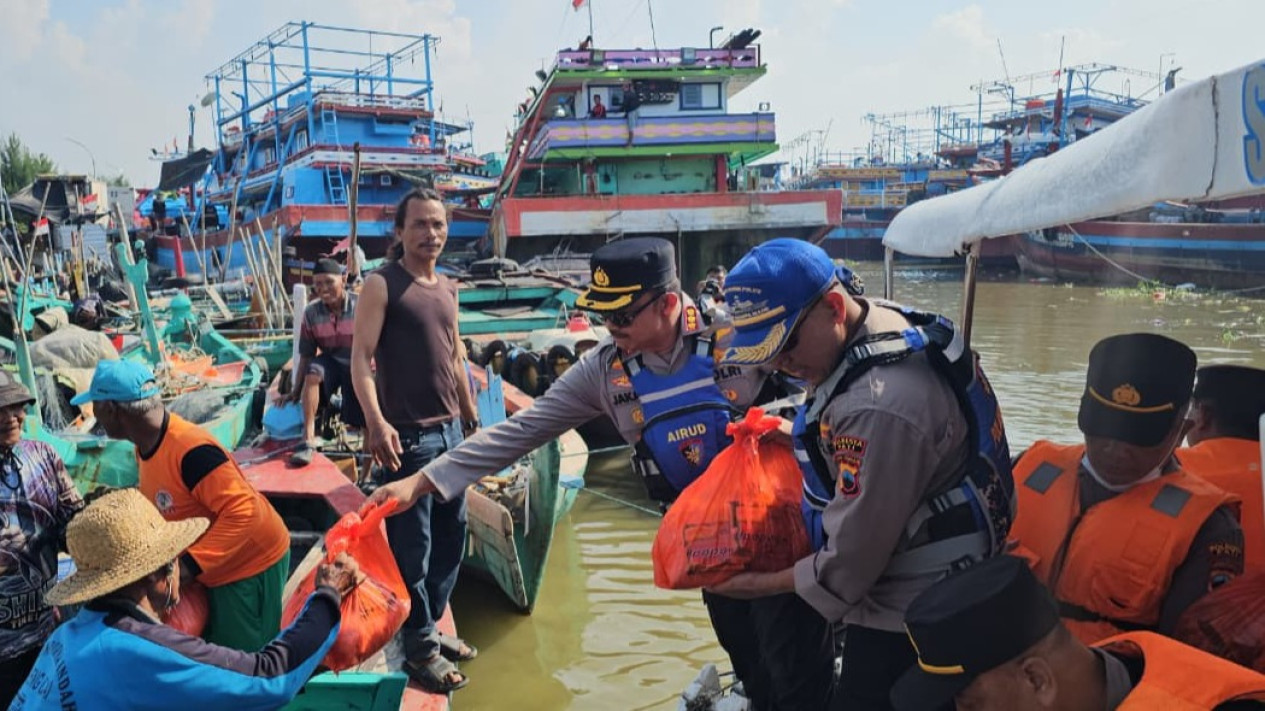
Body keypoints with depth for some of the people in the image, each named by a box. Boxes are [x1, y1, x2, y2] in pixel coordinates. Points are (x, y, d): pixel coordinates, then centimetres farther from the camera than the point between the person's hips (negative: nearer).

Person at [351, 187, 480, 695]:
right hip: (408, 434, -7)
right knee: (412, 545, 0)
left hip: (451, 429, 7)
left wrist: (472, 417, 21)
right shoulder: (381, 285, -7)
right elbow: (360, 358, -13)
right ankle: (420, 648, 14)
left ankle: (430, 625, 31)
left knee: (452, 534, 15)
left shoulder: (448, 289, 14)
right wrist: (376, 422, -26)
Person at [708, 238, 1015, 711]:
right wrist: (796, 435, 5)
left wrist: (766, 583, -8)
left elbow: (851, 556, -23)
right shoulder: (887, 325, -3)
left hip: (906, 615, -10)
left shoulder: (879, 405, -33)